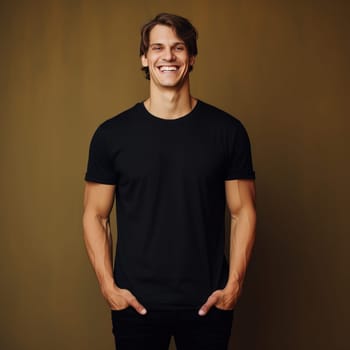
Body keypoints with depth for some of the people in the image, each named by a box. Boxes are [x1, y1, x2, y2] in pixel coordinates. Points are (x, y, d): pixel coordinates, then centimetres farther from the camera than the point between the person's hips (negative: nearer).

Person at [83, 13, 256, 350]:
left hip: (208, 303, 0)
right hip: (134, 304, 0)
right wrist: (108, 285, -6)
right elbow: (95, 215, 2)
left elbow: (243, 212, 1)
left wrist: (234, 284, -6)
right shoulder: (111, 134, -2)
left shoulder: (227, 130, -2)